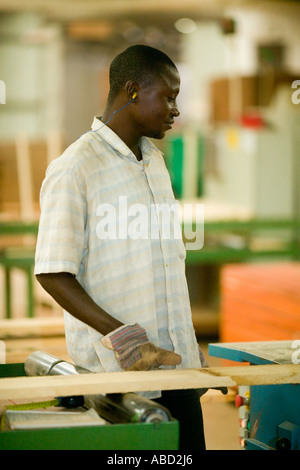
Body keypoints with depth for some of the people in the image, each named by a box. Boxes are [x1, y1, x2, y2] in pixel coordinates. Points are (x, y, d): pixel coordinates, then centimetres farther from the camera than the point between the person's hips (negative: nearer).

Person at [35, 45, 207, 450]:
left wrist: (189, 347, 18)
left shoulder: (155, 161, 16)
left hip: (179, 366, 7)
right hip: (116, 374, -7)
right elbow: (53, 274, -14)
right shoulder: (73, 169, -10)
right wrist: (121, 337, -22)